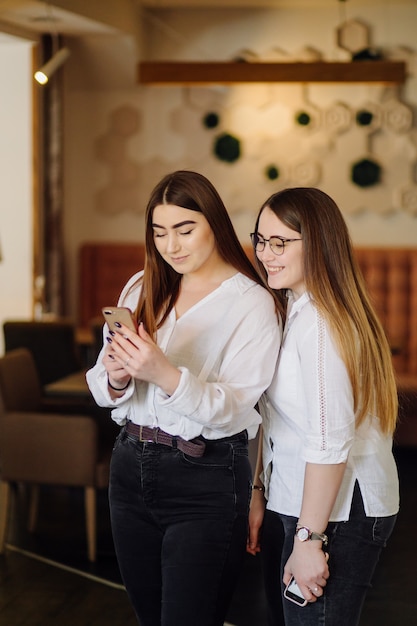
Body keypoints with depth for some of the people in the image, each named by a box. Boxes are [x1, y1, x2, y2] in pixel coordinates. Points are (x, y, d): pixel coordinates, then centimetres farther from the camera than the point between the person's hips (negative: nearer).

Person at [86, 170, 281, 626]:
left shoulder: (251, 302, -9)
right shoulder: (140, 290, 7)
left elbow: (233, 408, -18)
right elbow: (103, 391, 6)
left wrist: (165, 374, -32)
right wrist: (116, 379, -17)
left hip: (205, 479, -5)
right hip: (131, 468, 6)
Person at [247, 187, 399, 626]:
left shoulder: (320, 323, -20)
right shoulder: (288, 310, 11)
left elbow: (330, 442, -24)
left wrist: (309, 539, -22)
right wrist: (259, 495, 11)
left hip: (337, 512, -9)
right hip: (289, 502, 9)